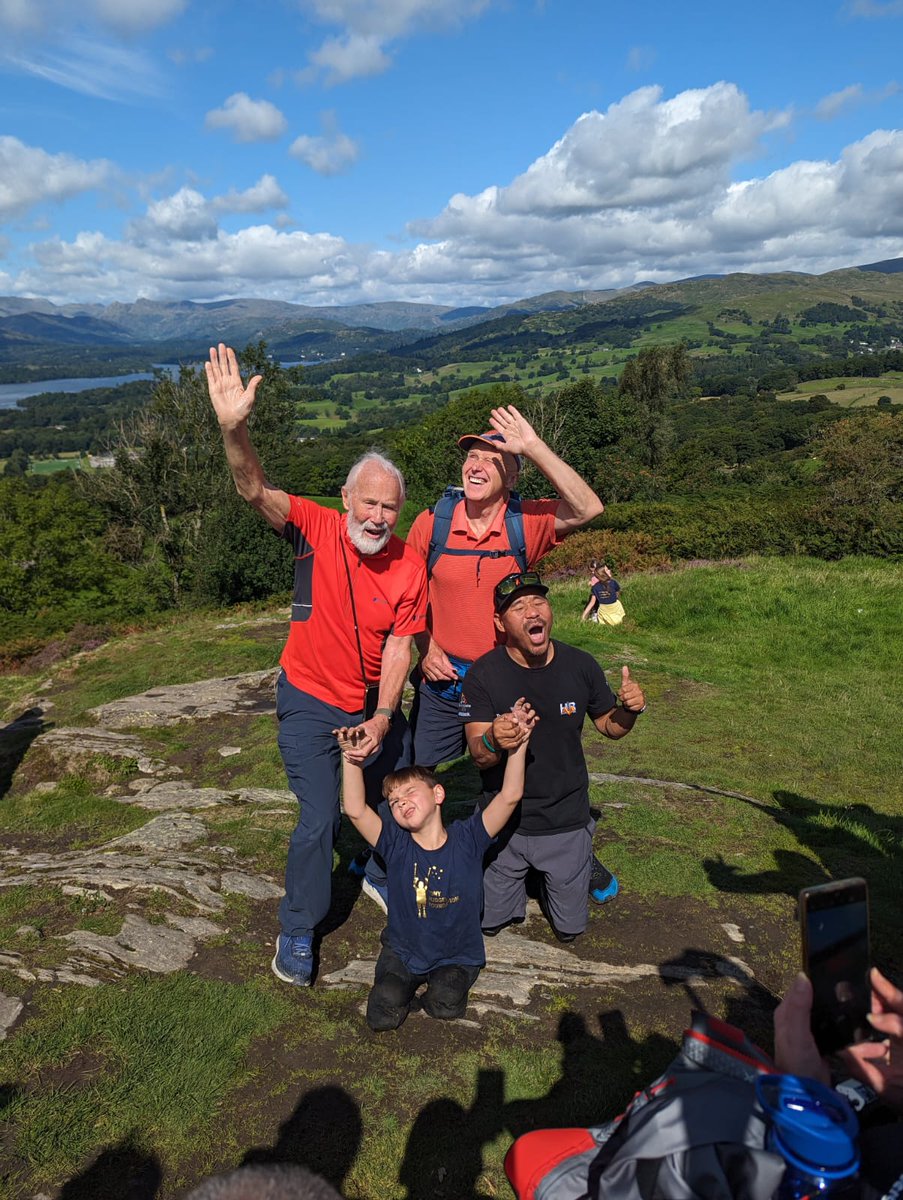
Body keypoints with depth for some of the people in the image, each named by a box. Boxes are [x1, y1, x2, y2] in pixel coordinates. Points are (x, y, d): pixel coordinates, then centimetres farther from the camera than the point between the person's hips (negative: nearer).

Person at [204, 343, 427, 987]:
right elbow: (257, 491, -34)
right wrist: (235, 429, -53)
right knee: (319, 819, -4)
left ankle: (381, 873, 49)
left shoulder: (410, 565, -14)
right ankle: (297, 932, 19)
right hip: (310, 700, -3)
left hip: (375, 703, 3)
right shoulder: (318, 528, -18)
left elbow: (398, 648, -12)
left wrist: (382, 718, -22)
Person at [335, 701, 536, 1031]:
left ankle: (445, 982, 13)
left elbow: (509, 796, -25)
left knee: (445, 1007, -21)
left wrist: (518, 745, -36)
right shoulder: (396, 845, -12)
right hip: (403, 951, 1)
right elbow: (355, 810, -27)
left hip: (457, 956, -1)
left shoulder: (467, 839, -14)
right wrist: (351, 760, -39)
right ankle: (406, 980, 18)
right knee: (382, 1017, -13)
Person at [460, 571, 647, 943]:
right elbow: (478, 756, -20)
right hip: (504, 822, -1)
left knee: (569, 929, 14)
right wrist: (493, 742, -43)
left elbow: (610, 727, 4)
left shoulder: (581, 665, -11)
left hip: (566, 823, 1)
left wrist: (629, 709, -19)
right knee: (488, 922, 12)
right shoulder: (483, 674, -17)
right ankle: (519, 876, 41)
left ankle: (548, 877, 44)